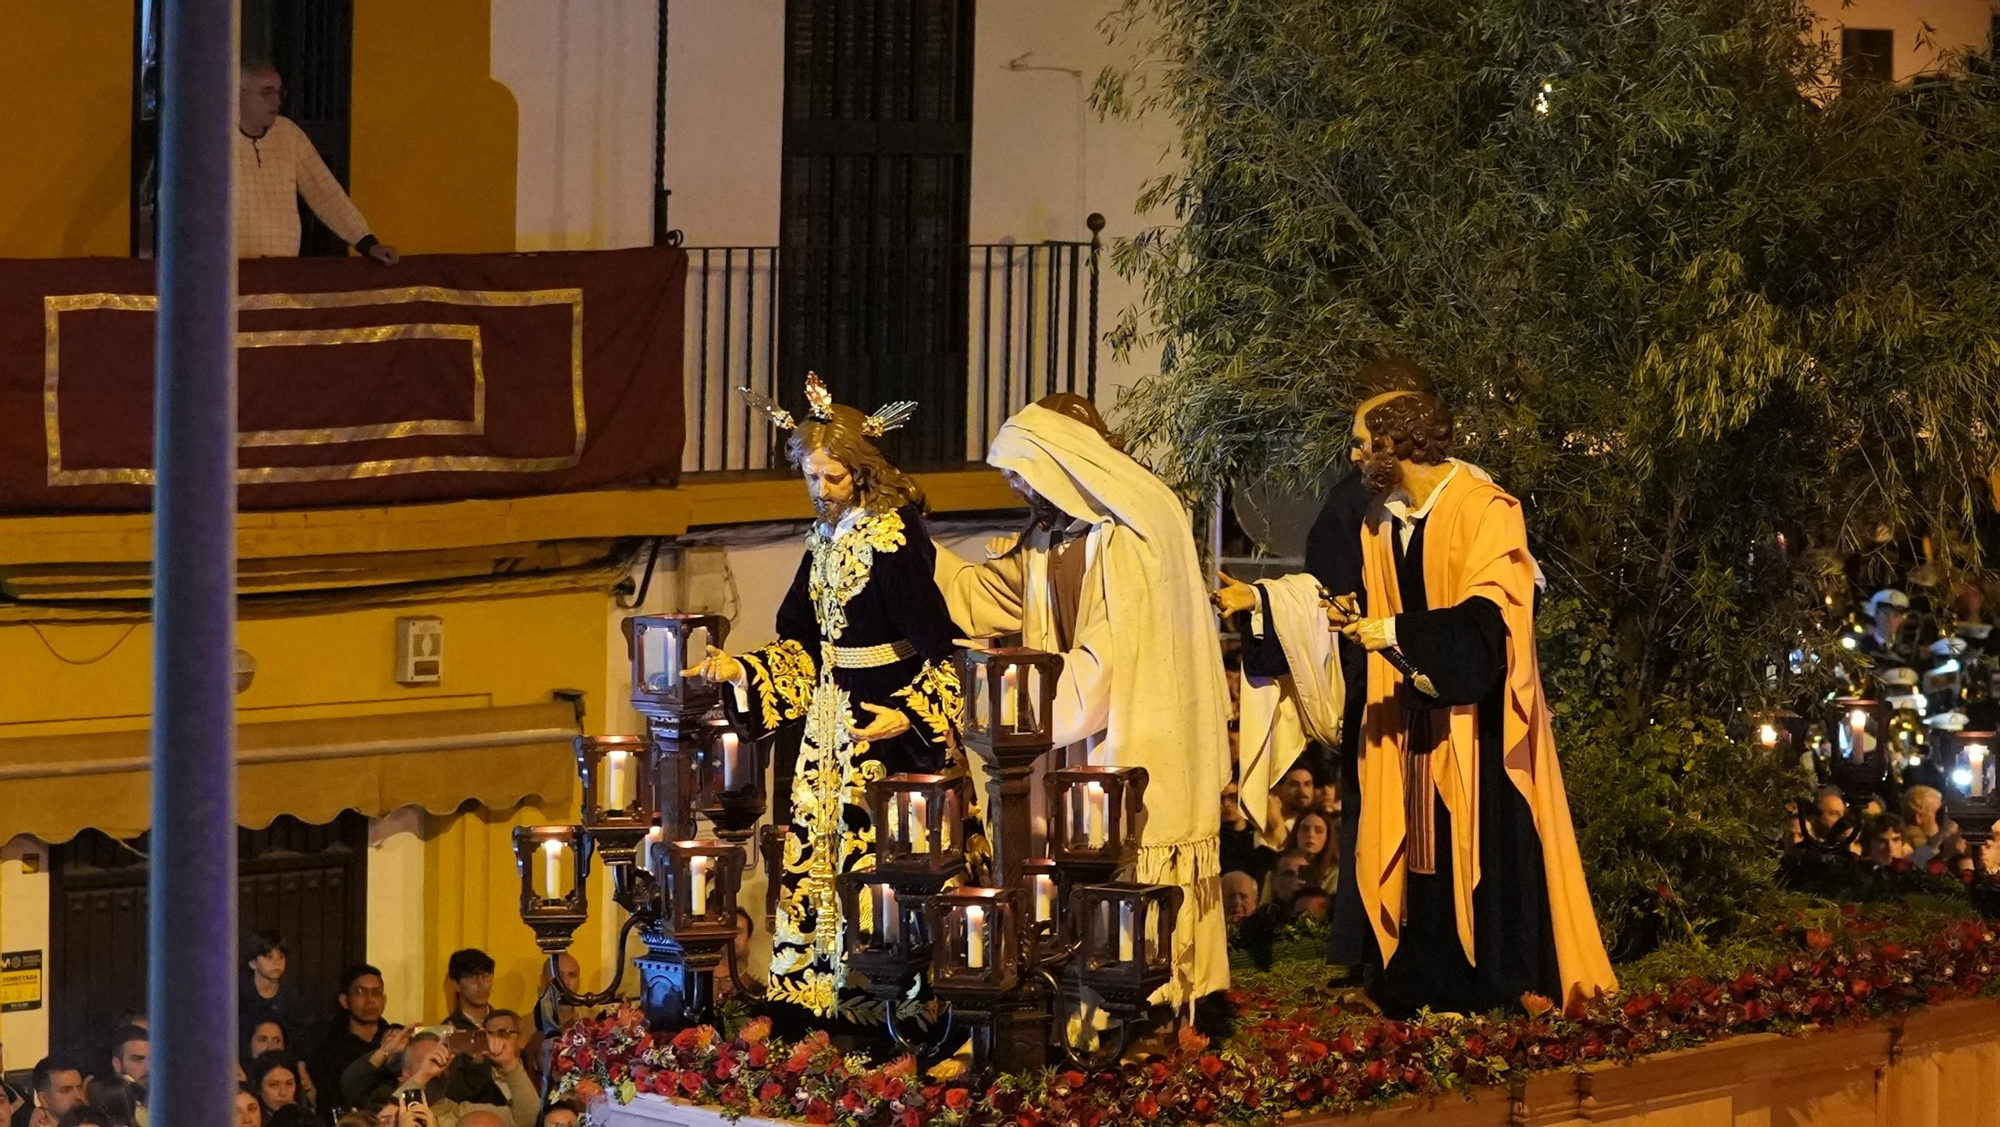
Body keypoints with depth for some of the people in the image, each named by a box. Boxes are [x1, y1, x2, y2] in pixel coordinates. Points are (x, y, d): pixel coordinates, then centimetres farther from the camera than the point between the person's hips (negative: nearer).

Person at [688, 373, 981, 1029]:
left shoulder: (894, 539, -15)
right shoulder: (826, 539, 10)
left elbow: (943, 648, -17)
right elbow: (801, 642, 17)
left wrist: (911, 716, -26)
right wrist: (738, 671, 6)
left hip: (890, 721, -9)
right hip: (832, 720, 9)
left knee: (878, 863, -7)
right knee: (815, 853, 10)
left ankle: (885, 1001, 0)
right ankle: (816, 989, 17)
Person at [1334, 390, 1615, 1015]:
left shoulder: (1485, 510, -12)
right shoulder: (1382, 521, 11)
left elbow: (1487, 613, -20)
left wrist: (1396, 631, -24)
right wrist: (1358, 612, 2)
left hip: (1476, 714, -7)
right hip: (1415, 711, 7)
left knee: (1484, 842, -6)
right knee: (1424, 844, 4)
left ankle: (1503, 981, 0)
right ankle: (1433, 982, 8)